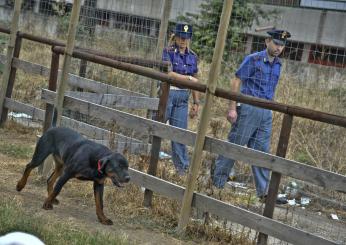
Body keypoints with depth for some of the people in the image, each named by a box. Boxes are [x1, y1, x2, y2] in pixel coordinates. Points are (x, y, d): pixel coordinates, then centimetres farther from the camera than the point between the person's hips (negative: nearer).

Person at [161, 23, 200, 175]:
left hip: (183, 98, 4)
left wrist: (196, 102, 13)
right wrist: (189, 78, -15)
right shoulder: (168, 52, -5)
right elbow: (169, 73, -16)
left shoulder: (192, 56, 10)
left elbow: (194, 81, 15)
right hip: (167, 93, -4)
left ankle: (182, 168, 9)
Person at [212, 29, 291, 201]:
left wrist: (269, 107, 15)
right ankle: (217, 183, 11)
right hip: (248, 109, -6)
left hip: (265, 112, 6)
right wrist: (232, 108, -14)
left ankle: (263, 192, 9)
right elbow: (236, 82, -9)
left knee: (262, 152, 7)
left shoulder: (277, 64, 11)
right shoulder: (253, 60, -8)